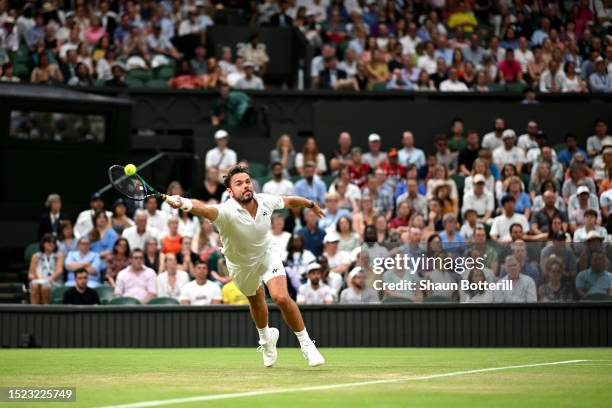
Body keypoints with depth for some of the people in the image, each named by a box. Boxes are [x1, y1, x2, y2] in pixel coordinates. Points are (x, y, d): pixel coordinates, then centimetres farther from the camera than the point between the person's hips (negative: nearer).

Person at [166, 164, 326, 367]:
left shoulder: (265, 201, -24)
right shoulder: (227, 212, -38)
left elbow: (289, 201, 0)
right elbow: (204, 209, -61)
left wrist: (311, 204, 18)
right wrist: (183, 203, -83)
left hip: (267, 255, 1)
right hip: (241, 265, -1)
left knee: (281, 298, -21)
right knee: (256, 302, 23)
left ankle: (306, 344, -3)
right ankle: (266, 338, 56)